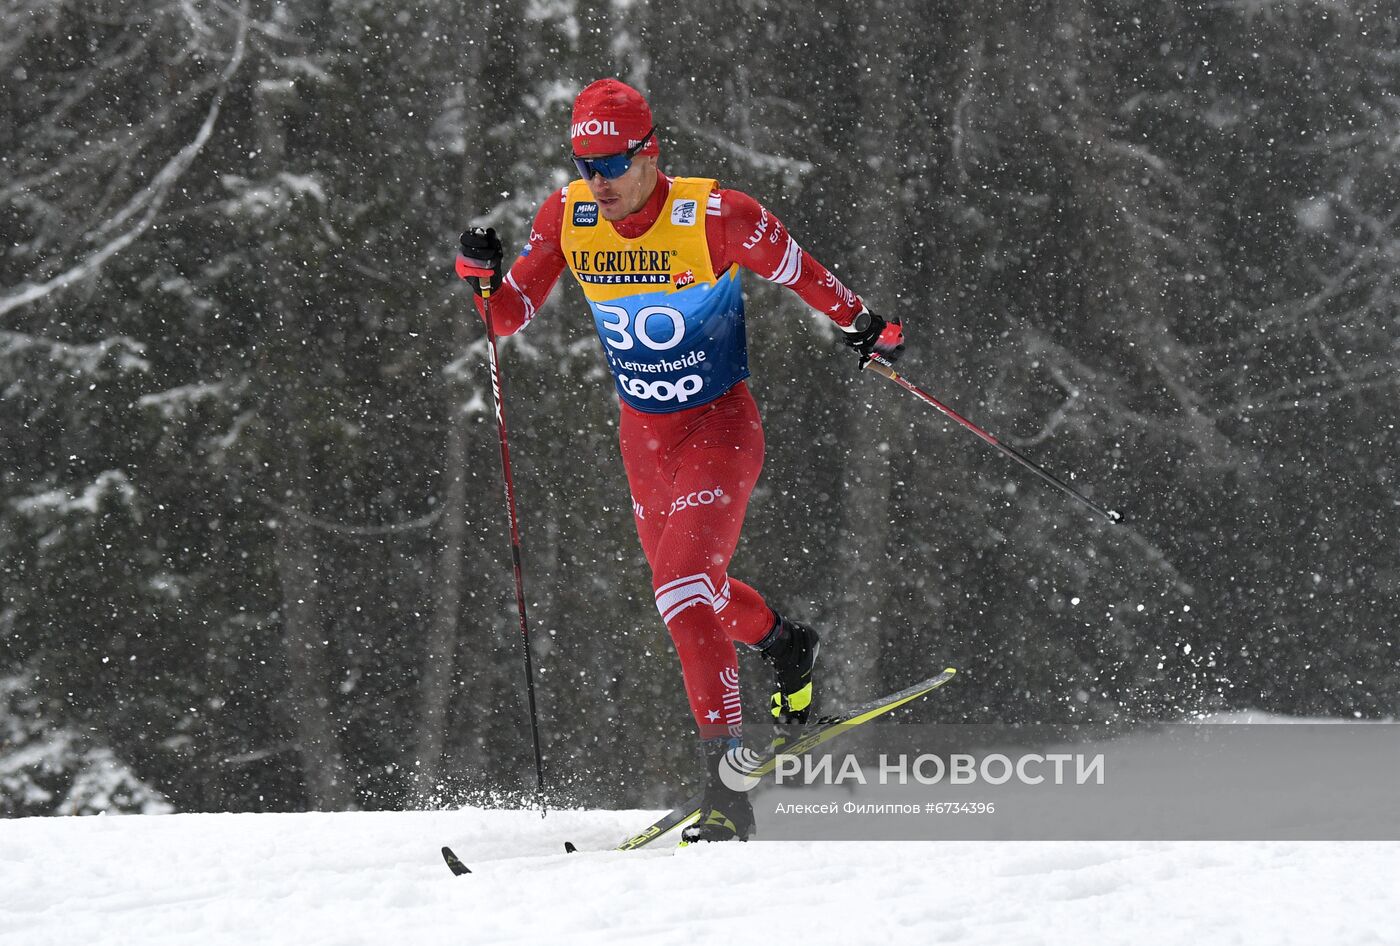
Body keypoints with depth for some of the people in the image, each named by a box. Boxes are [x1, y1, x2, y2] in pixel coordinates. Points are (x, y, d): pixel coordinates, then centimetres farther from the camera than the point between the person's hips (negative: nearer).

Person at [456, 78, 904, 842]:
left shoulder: (713, 215, -22)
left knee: (682, 589, -23)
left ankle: (727, 784, -22)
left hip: (720, 429, -6)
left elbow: (794, 268, -4)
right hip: (643, 436, 6)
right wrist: (480, 278, -21)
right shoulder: (566, 219, -9)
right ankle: (783, 643, 57)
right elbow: (508, 317, -2)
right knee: (692, 589, 23)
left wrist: (859, 322, -2)